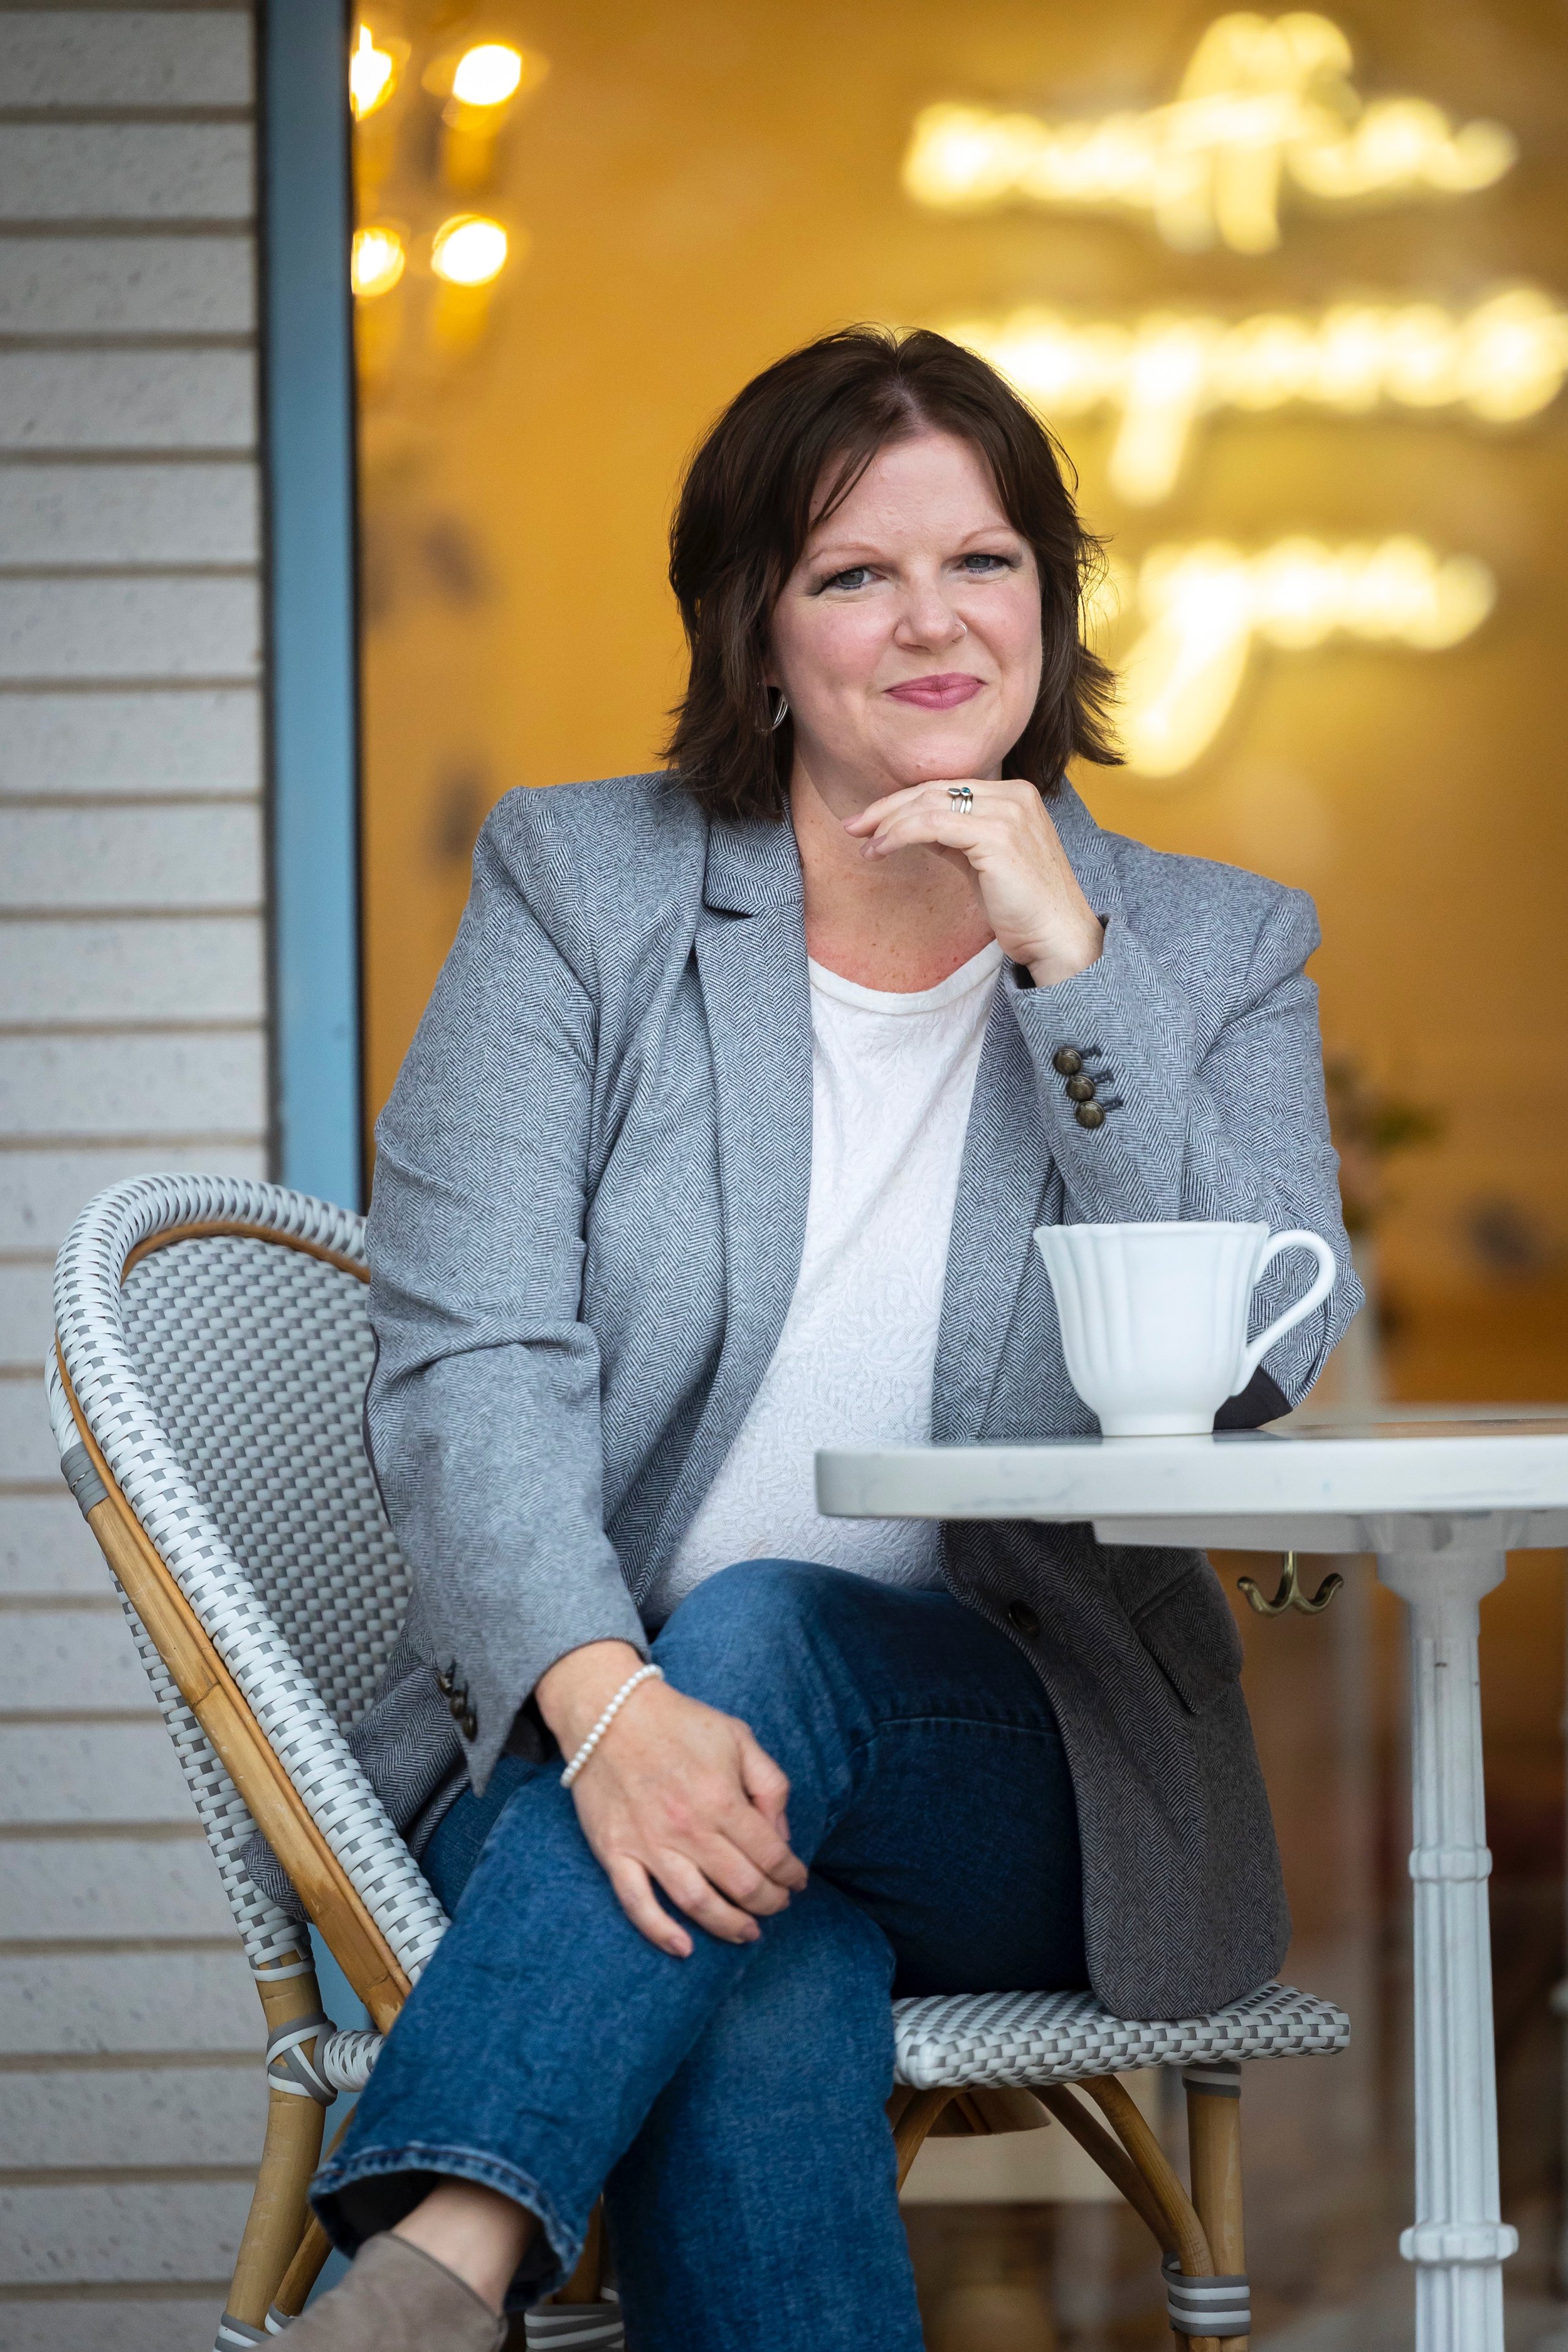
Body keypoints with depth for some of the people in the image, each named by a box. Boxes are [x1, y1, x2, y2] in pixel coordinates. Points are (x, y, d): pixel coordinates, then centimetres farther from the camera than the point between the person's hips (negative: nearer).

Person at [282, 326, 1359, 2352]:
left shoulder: (1209, 952, 10)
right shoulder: (577, 888, 6)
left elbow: (1260, 1366, -6)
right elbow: (464, 1359, -7)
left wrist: (1069, 963, -13)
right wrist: (601, 1700, -27)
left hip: (1016, 1769, 1)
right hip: (569, 1735, 0)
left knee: (759, 1635, -34)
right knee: (764, 2017, -36)